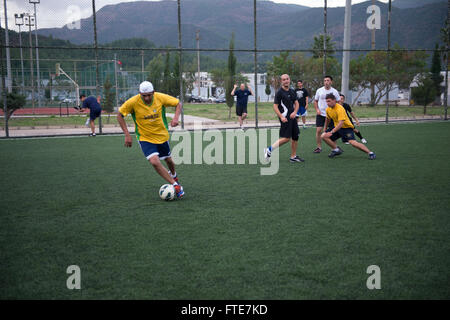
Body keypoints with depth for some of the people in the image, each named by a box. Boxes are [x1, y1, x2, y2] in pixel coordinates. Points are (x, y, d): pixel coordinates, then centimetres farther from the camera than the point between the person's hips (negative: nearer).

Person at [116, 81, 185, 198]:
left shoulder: (160, 97, -16)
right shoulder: (133, 102, -21)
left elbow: (178, 103, -2)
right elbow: (120, 115, -8)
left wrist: (176, 117, -21)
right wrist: (127, 135, -13)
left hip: (162, 136, 2)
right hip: (145, 138, -2)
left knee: (168, 159, 20)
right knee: (155, 162, -22)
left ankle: (173, 175, 56)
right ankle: (175, 185, -9)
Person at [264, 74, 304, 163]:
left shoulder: (292, 91, 13)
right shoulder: (279, 92, -8)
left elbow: (296, 103, 16)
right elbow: (275, 106, -10)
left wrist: (295, 112, -4)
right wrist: (281, 117, -19)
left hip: (292, 117, 7)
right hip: (285, 118, -7)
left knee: (295, 137, 7)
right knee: (286, 138, -12)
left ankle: (293, 156, 17)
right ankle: (269, 150, -1)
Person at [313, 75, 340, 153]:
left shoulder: (334, 91, -1)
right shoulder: (319, 90, 1)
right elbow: (315, 101, 10)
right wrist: (317, 109, -5)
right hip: (321, 114, 0)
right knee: (318, 130, -7)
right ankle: (319, 147, 5)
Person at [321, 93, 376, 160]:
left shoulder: (340, 109, -26)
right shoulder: (328, 109, -1)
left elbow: (341, 123, -34)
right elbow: (328, 119, 20)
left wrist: (331, 132, -39)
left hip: (346, 127, -7)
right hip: (337, 127, 8)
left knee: (352, 142, -27)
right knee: (324, 136, -9)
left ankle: (370, 153, -16)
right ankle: (336, 150, 3)